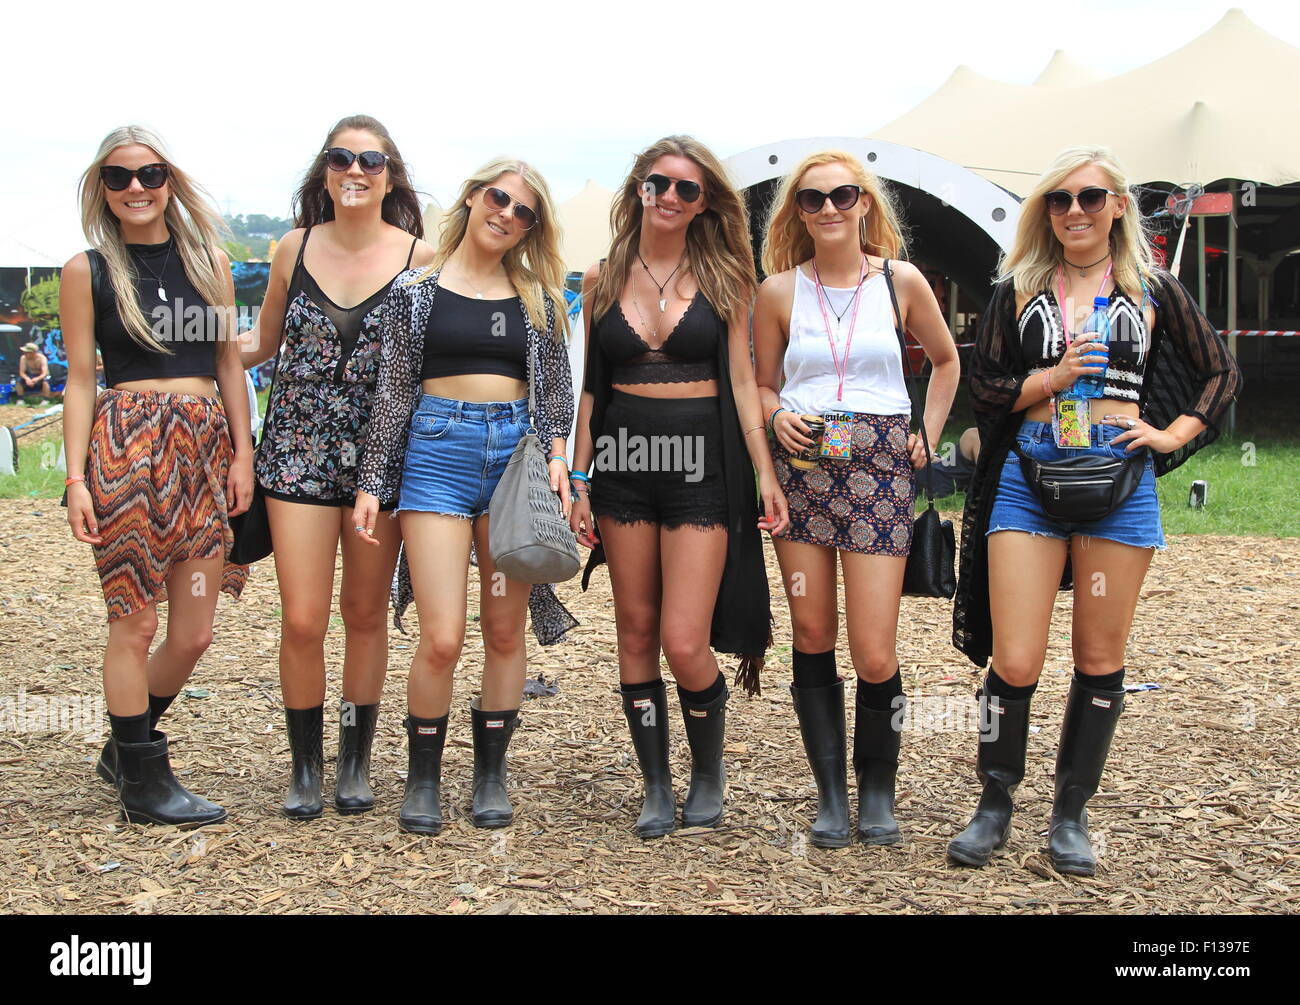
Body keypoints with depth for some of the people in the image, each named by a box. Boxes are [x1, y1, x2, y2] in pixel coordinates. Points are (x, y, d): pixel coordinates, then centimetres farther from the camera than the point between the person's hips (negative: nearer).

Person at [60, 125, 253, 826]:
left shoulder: (208, 260, 12)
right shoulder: (87, 271, 3)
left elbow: (229, 363, 13)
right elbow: (80, 380, 2)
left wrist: (242, 454, 5)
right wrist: (77, 479, -5)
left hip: (205, 446, 4)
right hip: (126, 444, -4)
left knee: (194, 634, 5)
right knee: (136, 622, -1)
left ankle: (126, 747, 27)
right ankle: (144, 782, 12)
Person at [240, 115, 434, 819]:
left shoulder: (420, 257, -2)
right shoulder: (295, 248, 4)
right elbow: (262, 344, 16)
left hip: (382, 453, -1)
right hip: (299, 448, 1)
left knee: (366, 610, 8)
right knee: (301, 619, -3)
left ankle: (356, 760, 24)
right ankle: (305, 766, 14)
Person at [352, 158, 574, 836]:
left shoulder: (537, 297, 10)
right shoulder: (417, 290, 5)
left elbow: (556, 387, 11)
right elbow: (393, 390, 6)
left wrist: (557, 456, -5)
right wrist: (372, 483, 4)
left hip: (516, 449, 2)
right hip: (437, 453, -2)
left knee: (505, 632, 6)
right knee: (441, 637, -9)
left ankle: (491, 772, 21)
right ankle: (423, 775, 10)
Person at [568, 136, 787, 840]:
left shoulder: (723, 278, 2)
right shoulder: (602, 279, 7)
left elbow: (742, 381, 2)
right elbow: (591, 386, 10)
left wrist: (765, 474, -5)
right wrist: (579, 480, 6)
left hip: (702, 466, -3)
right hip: (623, 464, 3)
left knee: (685, 643, -9)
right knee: (635, 634, 6)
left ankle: (708, 773, 16)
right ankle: (656, 787, 19)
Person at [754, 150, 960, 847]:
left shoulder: (901, 281, 4)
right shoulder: (779, 290, 5)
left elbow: (946, 361, 19)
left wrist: (927, 436, 10)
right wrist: (777, 418, -7)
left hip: (880, 473, -1)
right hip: (800, 467, 1)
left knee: (875, 656, -6)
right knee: (812, 637, 4)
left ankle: (877, 789, 16)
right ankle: (830, 794, 16)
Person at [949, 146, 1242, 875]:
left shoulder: (1152, 291, 8)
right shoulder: (1018, 291, 8)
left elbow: (1223, 372, 13)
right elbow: (986, 386, 8)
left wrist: (1175, 434, 0)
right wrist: (1052, 378, -9)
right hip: (1028, 478, 0)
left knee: (1101, 659, 7)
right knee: (1015, 661, -5)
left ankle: (1073, 815, 20)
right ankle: (995, 806, 14)